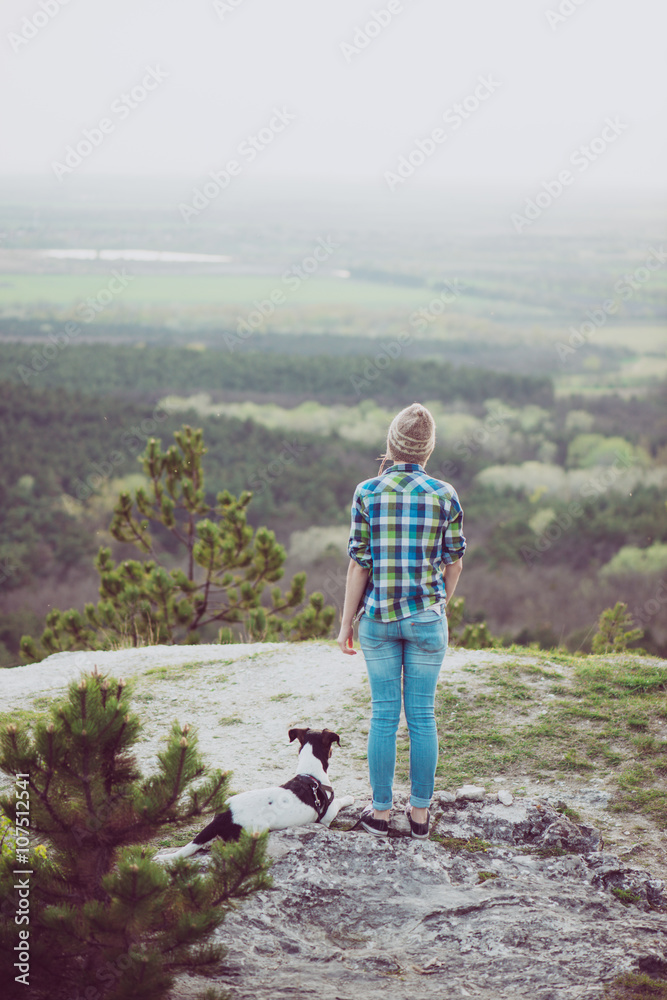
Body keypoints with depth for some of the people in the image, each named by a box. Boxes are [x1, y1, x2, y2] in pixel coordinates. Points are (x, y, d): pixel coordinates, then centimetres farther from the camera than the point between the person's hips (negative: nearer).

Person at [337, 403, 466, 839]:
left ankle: (381, 811, 16)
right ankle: (421, 812, 16)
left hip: (378, 616, 0)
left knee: (384, 714, 8)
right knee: (422, 715, 8)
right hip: (426, 616, 0)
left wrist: (347, 622, 3)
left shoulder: (368, 493, -7)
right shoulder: (444, 495, -5)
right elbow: (454, 562, 2)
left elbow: (359, 563, -6)